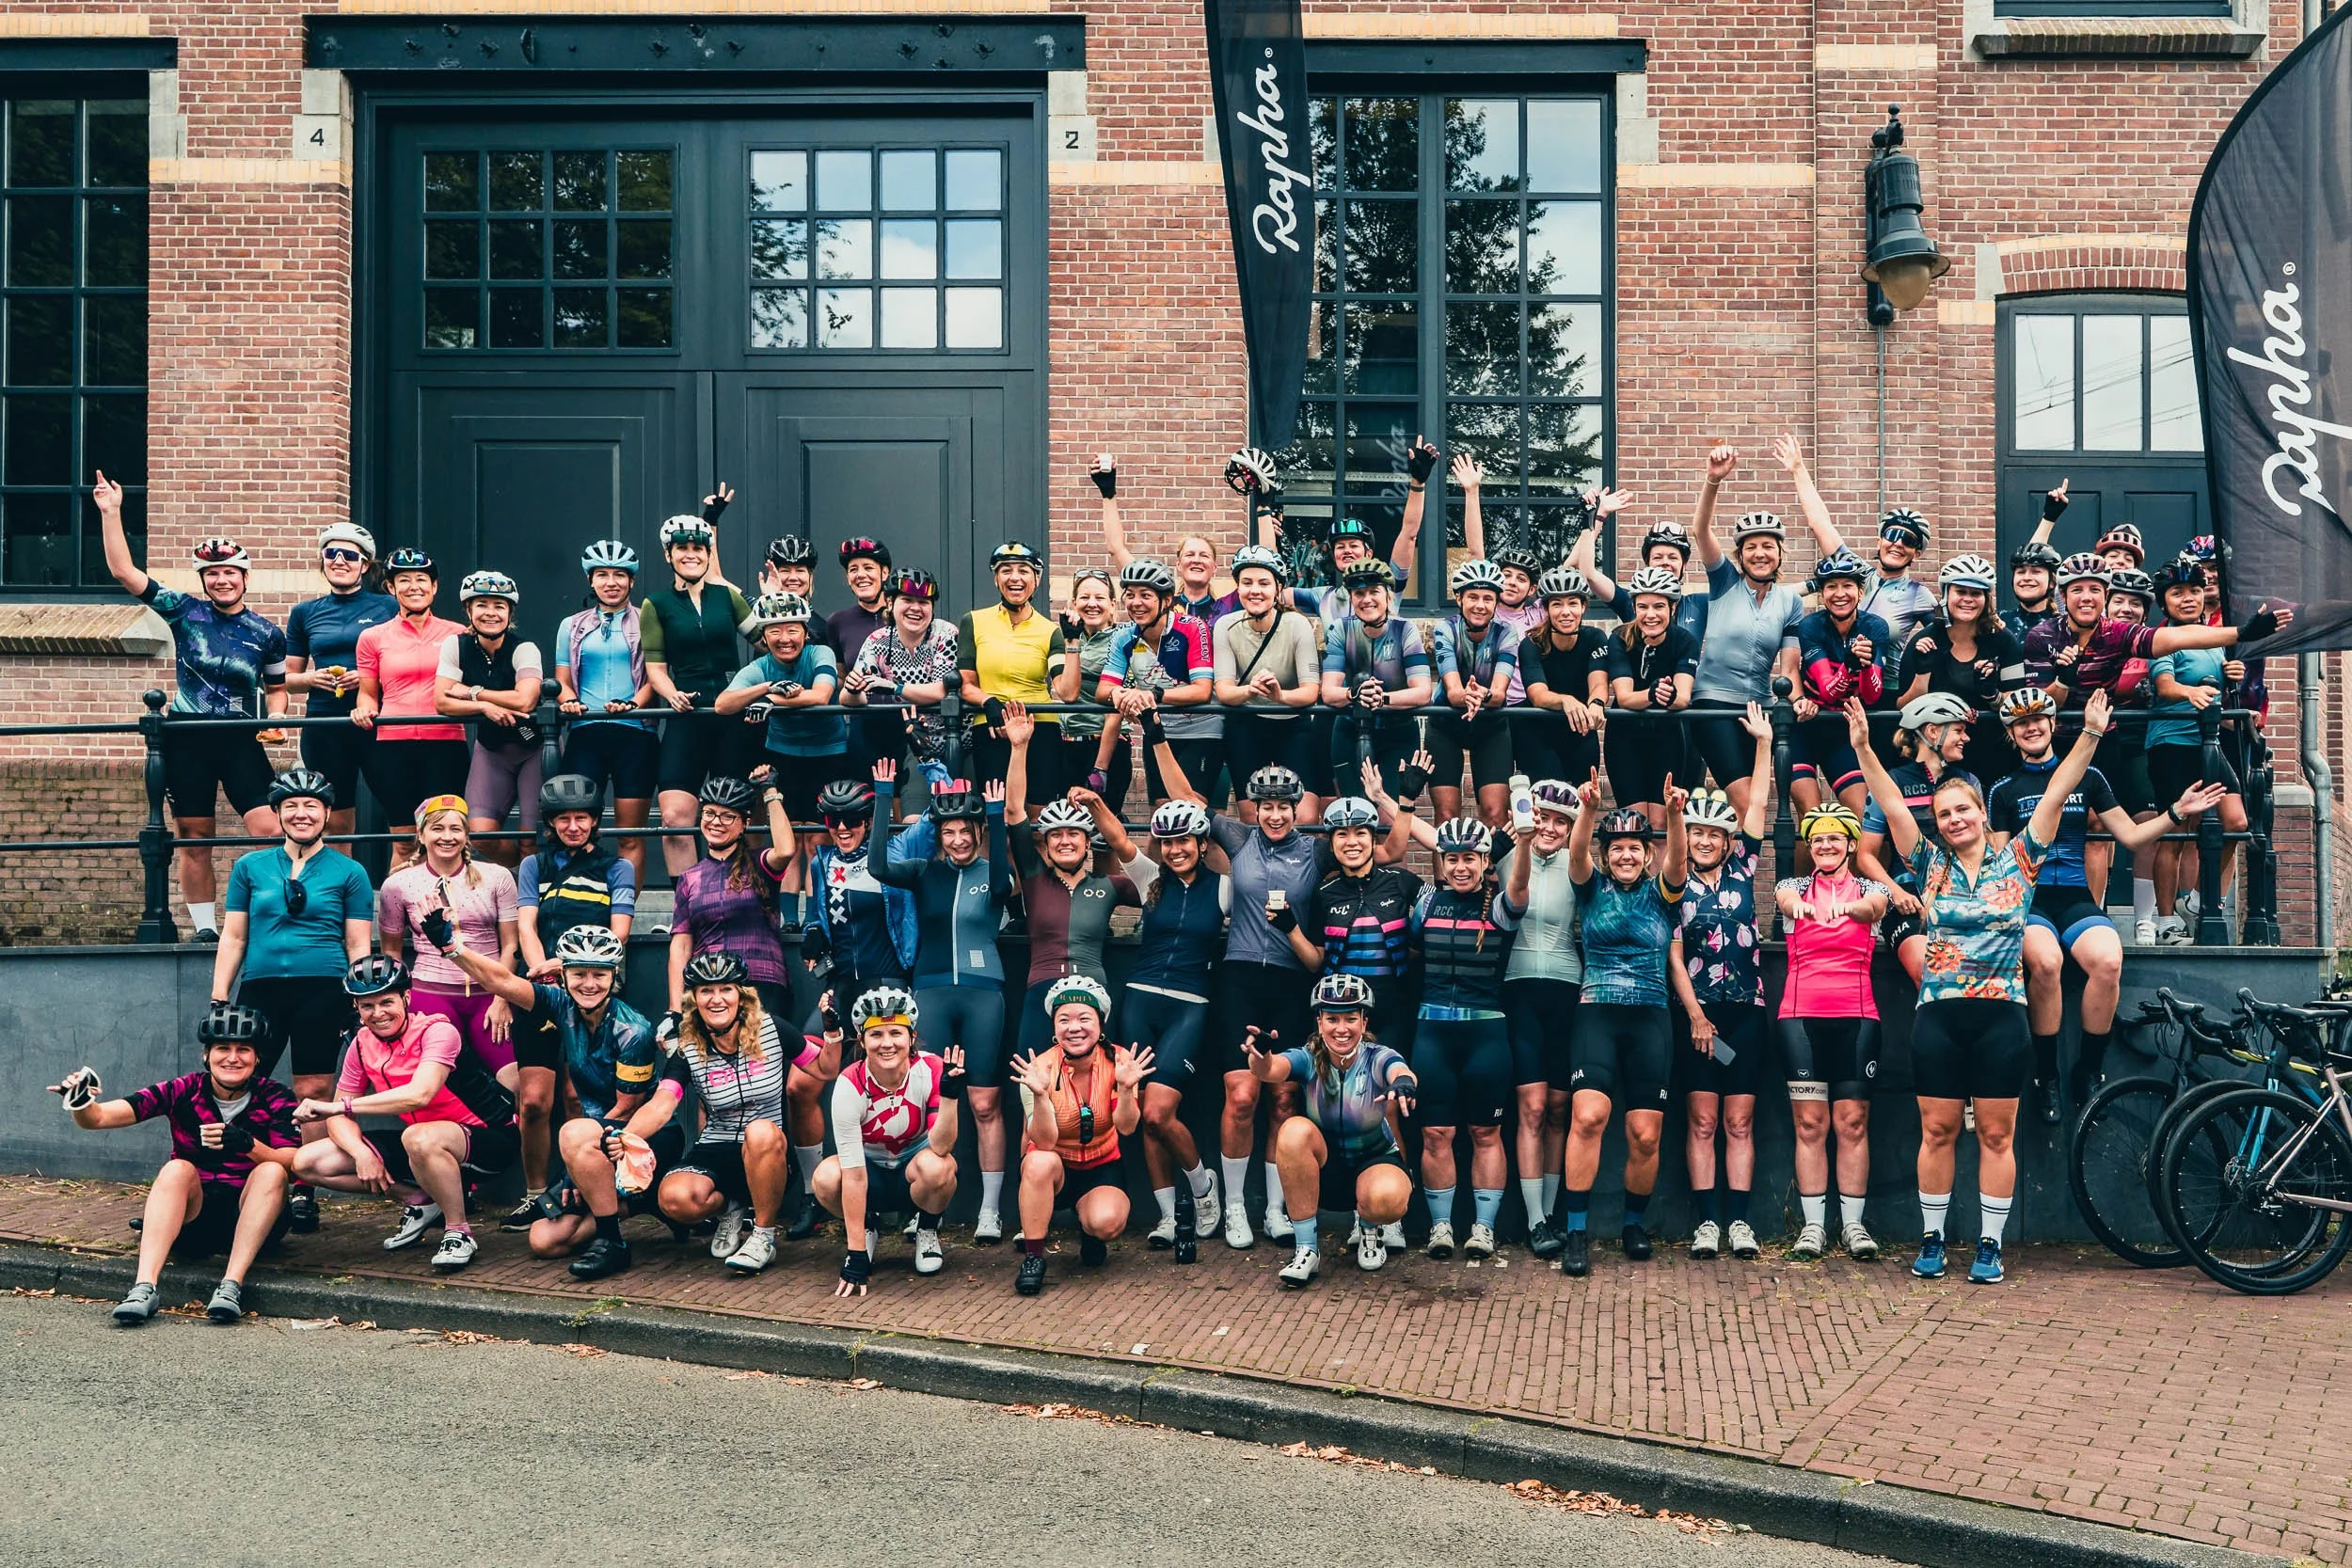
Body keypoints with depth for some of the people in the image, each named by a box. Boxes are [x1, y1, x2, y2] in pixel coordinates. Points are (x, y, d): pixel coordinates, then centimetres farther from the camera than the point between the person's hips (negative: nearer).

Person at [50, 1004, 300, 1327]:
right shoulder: (184, 1091, -2)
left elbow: (291, 1163, -17)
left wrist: (249, 1145, -35)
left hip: (252, 1220, -1)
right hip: (192, 1218, 1)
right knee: (178, 1169, -27)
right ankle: (144, 1288, -40)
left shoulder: (274, 1097, -4)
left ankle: (232, 1285, -38)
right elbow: (98, 1118, -10)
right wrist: (80, 1103, -33)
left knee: (272, 1172, -28)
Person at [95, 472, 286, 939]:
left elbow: (276, 688, 17)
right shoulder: (184, 611, 2)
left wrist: (275, 717, -4)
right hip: (187, 741, 0)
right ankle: (205, 929, 13)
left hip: (241, 741, 0)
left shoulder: (267, 633, 5)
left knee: (270, 831, -14)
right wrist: (110, 513, -8)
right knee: (194, 841, 5)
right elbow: (123, 571, -2)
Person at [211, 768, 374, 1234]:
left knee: (313, 1092, -1)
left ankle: (302, 1192, 6)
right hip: (260, 988, 2)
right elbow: (233, 937, 15)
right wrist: (219, 999, 8)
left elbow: (358, 945, 7)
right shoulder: (250, 867, 14)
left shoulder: (348, 872, 8)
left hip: (322, 989, -2)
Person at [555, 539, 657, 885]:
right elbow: (562, 681, 15)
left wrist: (633, 704, -16)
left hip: (634, 732, -2)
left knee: (631, 837, -2)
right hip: (585, 734, 2)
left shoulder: (646, 624, 10)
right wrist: (569, 701, -7)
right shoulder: (572, 626, 18)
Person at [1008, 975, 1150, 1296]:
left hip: (1101, 1168, 1)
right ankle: (1033, 1257, -19)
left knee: (1106, 1222, -30)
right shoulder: (1042, 1068, -18)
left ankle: (1089, 1232, 9)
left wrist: (1125, 1087, -37)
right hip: (1054, 1170, -1)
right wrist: (1040, 1095, -40)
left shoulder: (1117, 1060, -13)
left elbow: (1127, 1128, -19)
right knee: (1041, 1161, -36)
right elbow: (1045, 1143, -24)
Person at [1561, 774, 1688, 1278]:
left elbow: (1678, 861, -12)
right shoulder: (1594, 888, 7)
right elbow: (1576, 852, -12)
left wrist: (1675, 815, -32)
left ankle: (1635, 1222, 23)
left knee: (1645, 1134, -1)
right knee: (1588, 1114, -21)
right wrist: (1588, 809, -32)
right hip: (1597, 1014, -1)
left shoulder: (1659, 892, 8)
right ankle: (1575, 1232, -15)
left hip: (1650, 1019, 1)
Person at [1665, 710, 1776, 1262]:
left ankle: (1739, 1220, 5)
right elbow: (1674, 956, -1)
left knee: (1740, 1119, 3)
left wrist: (1764, 744, 6)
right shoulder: (1677, 887, 3)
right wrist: (1696, 1015, -7)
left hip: (1745, 1011, 2)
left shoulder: (1741, 871, 9)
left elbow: (1759, 806, 8)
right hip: (1697, 1012, -2)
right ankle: (1707, 1220, 3)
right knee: (1702, 1119, 0)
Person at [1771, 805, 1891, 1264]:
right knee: (1809, 1123, -1)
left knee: (1852, 1122, 1)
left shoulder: (1869, 888, 11)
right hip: (1801, 1014, 0)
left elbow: (1874, 906, -13)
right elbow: (1785, 897, -14)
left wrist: (1847, 906, -38)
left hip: (1856, 1015, 0)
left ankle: (1852, 1223, 8)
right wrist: (1798, 904, -40)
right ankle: (1813, 1225, 4)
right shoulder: (1796, 887, 10)